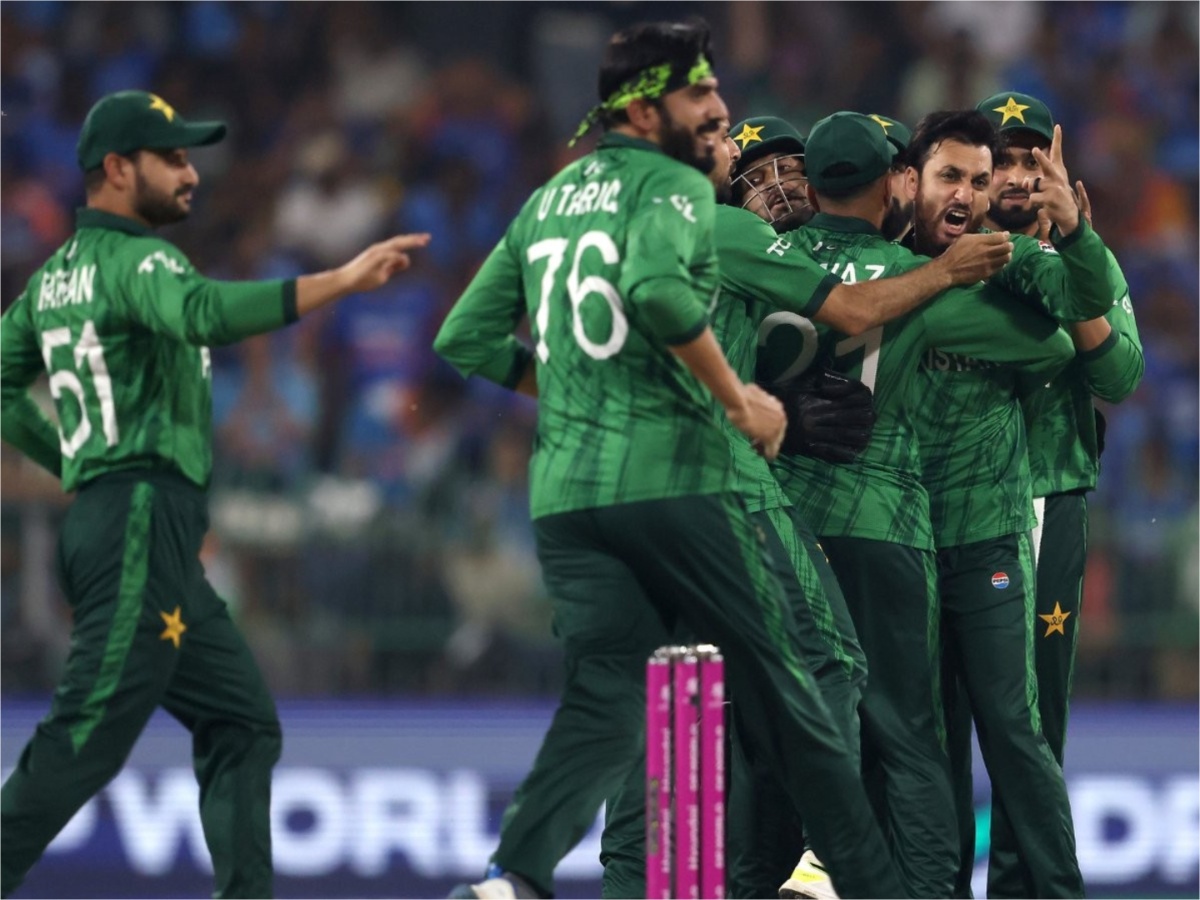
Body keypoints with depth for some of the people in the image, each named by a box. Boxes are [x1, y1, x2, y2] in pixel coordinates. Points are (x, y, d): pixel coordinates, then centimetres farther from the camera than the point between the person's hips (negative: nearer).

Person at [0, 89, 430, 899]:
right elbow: (204, 313, -31)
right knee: (90, 739, -12)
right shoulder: (135, 260, -10)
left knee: (242, 725, 10)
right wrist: (337, 282, -37)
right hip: (141, 524, -10)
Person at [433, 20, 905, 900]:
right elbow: (657, 288, -24)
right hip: (672, 479, -6)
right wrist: (739, 399, -14)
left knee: (604, 702, 2)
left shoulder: (546, 203, 19)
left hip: (565, 492, 6)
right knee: (780, 684, 4)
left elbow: (467, 339, 18)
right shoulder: (674, 185, -3)